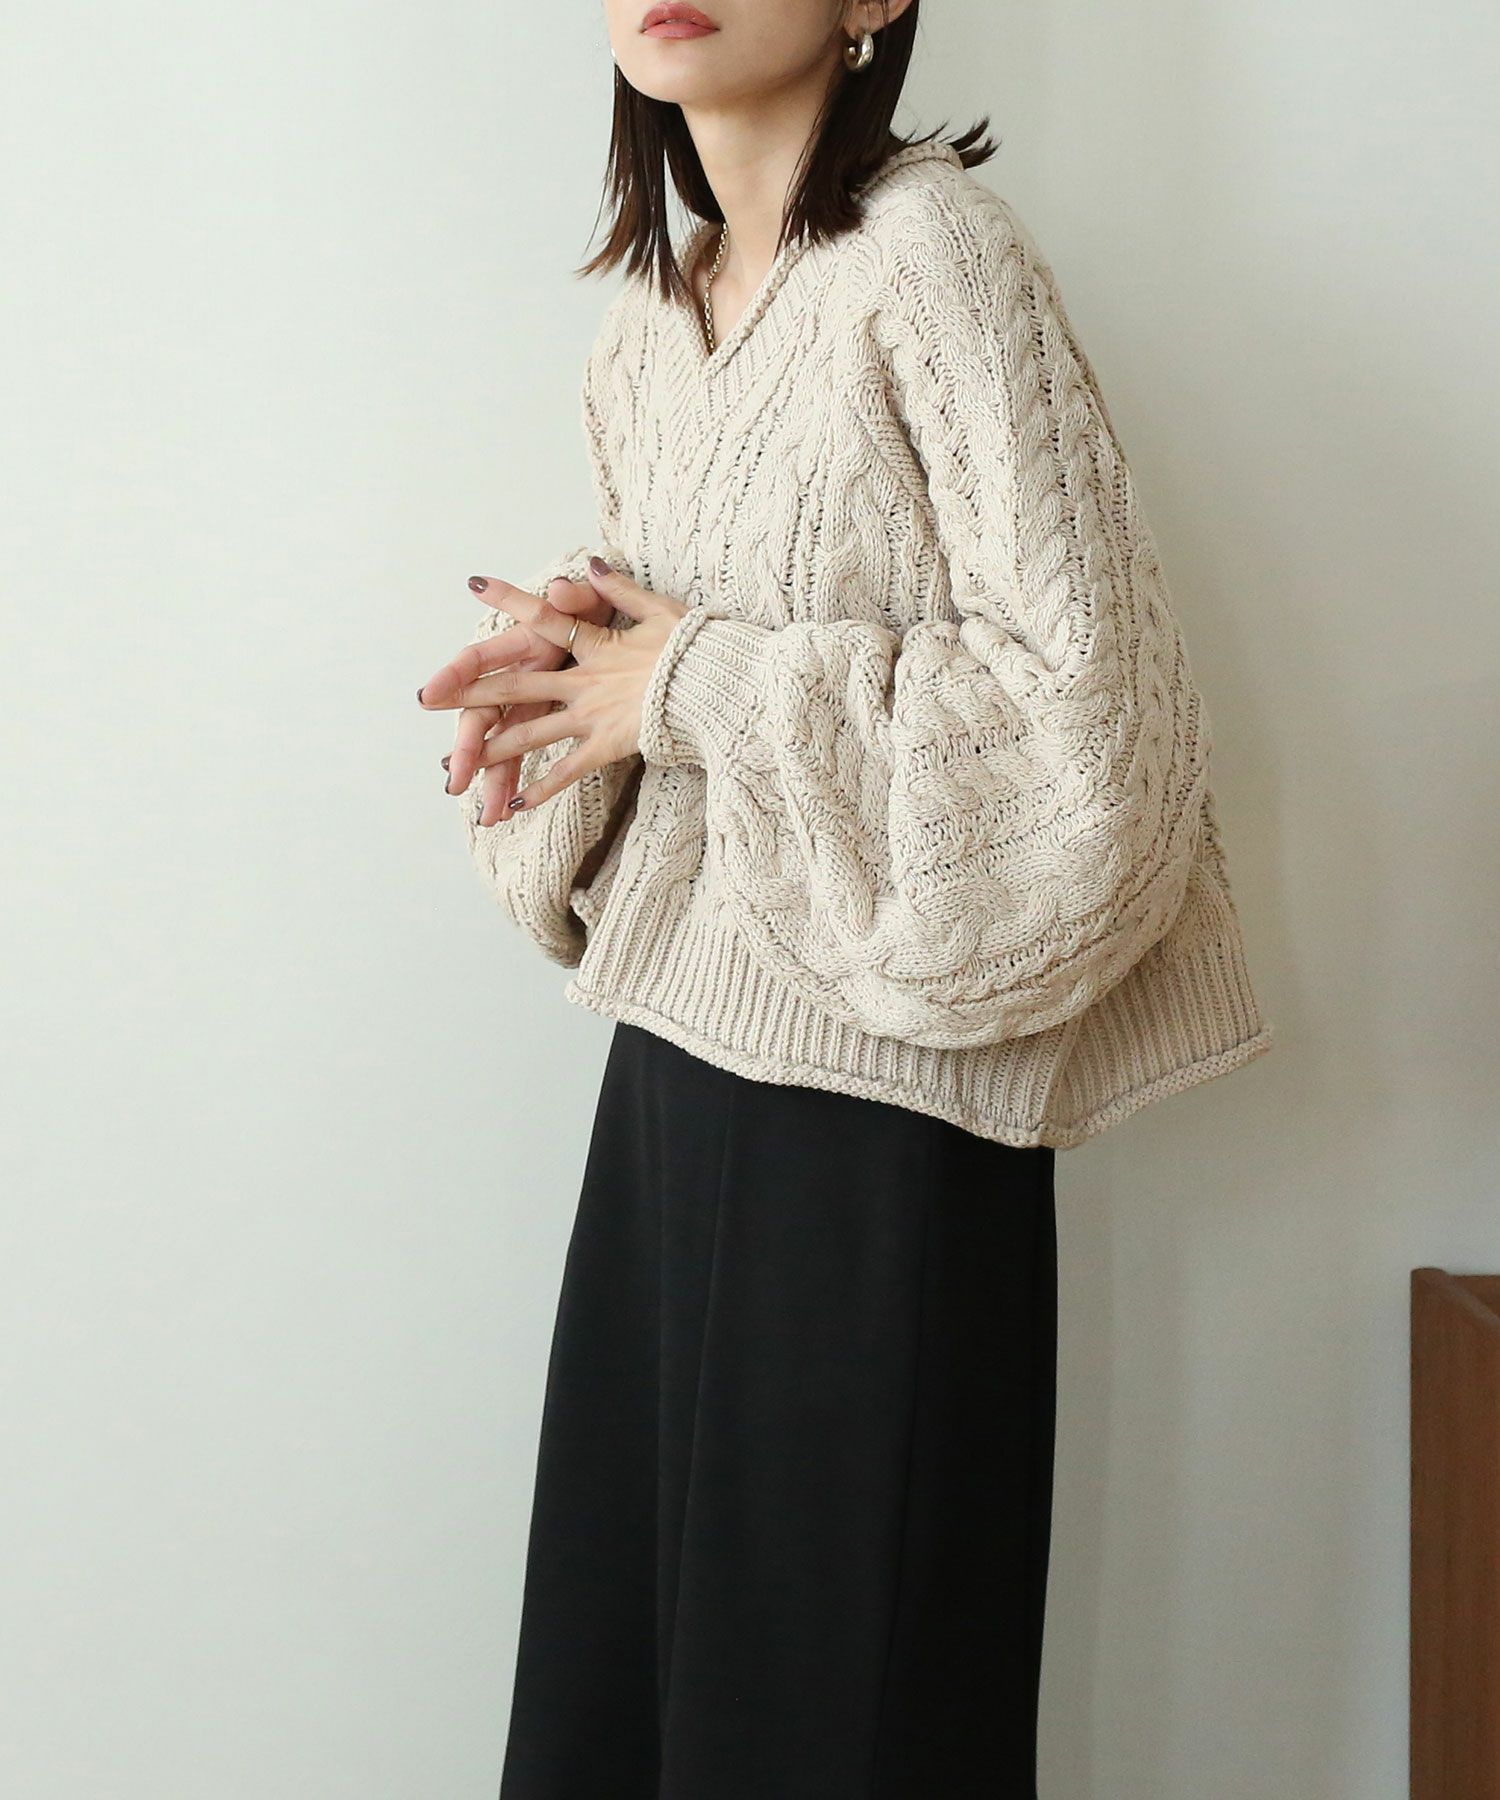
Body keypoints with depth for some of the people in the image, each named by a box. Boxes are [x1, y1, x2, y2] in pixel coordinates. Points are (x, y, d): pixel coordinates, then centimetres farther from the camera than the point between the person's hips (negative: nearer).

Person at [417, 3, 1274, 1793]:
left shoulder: (936, 253, -12)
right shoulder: (648, 319, 11)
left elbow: (1097, 700, -18)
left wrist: (695, 684, -13)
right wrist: (566, 652, 1)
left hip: (874, 1102, -7)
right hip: (674, 1051, 7)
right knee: (615, 1635, 15)